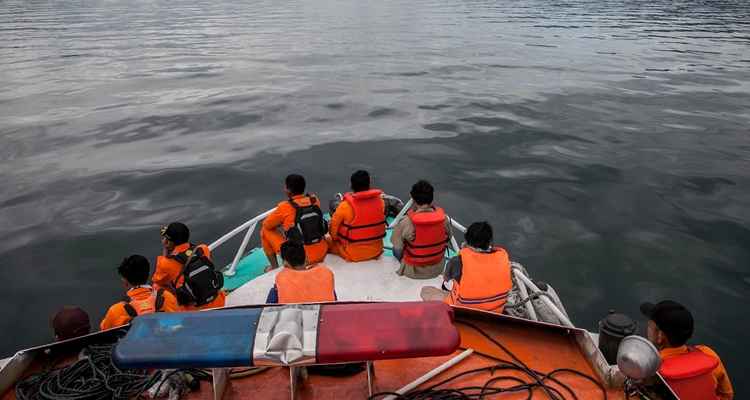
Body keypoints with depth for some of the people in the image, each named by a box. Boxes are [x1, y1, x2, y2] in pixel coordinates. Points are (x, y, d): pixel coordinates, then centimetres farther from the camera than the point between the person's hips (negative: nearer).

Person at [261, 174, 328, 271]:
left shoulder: (285, 207, -16)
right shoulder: (314, 200, -2)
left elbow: (266, 224, 1)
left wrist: (281, 221, 20)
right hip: (322, 254, 5)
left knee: (265, 231, 13)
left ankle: (274, 267, 19)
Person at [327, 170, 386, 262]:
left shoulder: (345, 206, -21)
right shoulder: (380, 201, -9)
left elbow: (333, 227, -8)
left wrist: (335, 237, 13)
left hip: (353, 255, -5)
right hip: (376, 251, 5)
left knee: (328, 240, 20)